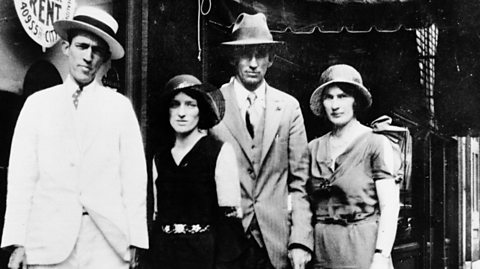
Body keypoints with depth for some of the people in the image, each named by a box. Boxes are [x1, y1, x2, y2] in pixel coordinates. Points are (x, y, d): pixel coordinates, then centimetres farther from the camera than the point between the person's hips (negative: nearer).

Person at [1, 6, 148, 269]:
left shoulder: (120, 106, 5)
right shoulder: (37, 104, 6)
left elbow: (134, 176, 2)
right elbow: (21, 176, 3)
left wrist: (135, 240, -3)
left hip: (107, 240, 0)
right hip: (49, 240, 1)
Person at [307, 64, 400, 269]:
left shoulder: (376, 143, -4)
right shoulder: (314, 148, 9)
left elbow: (390, 208, -8)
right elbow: (307, 206, 12)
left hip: (362, 248, -4)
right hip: (322, 250, 4)